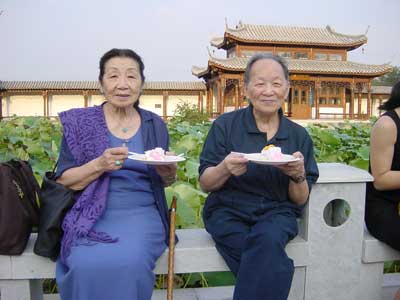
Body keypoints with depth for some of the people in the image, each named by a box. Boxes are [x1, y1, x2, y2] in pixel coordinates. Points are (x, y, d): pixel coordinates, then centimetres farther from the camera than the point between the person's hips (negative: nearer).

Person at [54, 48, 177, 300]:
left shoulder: (155, 124, 9)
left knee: (131, 263, -29)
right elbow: (63, 181, 0)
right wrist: (100, 164, -18)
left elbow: (166, 181, 18)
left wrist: (169, 173, -7)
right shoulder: (79, 121, 3)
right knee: (87, 266, -30)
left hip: (142, 213, 1)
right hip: (92, 216, -1)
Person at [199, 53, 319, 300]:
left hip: (276, 213, 2)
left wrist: (299, 176, -14)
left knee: (267, 239, -32)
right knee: (275, 268, -28)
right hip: (228, 212, -2)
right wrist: (225, 169, -21)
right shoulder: (225, 125, 0)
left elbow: (300, 200, 8)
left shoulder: (299, 136, 6)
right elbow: (205, 184, 1)